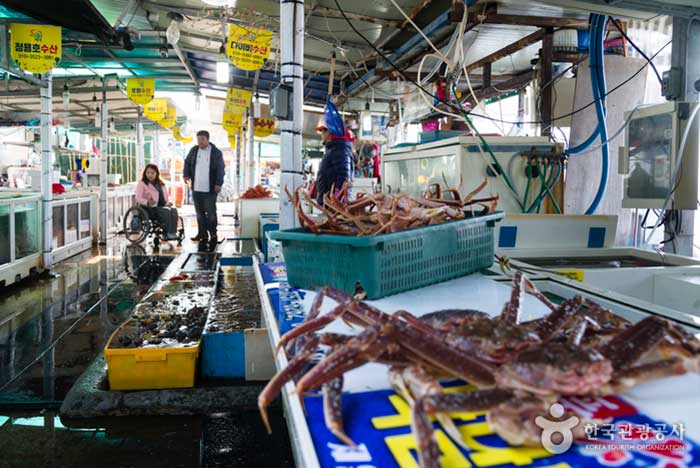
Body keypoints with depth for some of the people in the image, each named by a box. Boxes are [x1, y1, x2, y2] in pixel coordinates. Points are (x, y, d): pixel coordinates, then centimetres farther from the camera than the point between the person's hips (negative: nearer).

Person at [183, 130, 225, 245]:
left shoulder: (216, 152, -3)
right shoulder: (194, 150, 9)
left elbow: (220, 169, -6)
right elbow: (187, 163, 17)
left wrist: (218, 183, -15)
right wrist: (186, 175, -1)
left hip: (210, 189, -4)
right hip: (196, 188, 5)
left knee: (211, 212, -2)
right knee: (199, 213, 10)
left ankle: (213, 235, 8)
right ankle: (202, 234, 18)